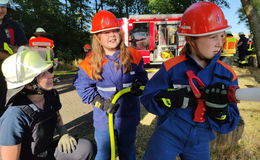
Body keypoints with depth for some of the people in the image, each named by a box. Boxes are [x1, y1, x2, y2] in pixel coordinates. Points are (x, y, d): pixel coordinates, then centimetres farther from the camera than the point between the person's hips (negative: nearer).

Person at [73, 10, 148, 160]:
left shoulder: (133, 56, -6)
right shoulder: (91, 62, -11)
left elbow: (142, 75, 8)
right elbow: (82, 86, -4)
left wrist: (138, 86, -14)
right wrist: (101, 103, -16)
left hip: (128, 116, 2)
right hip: (104, 118, -1)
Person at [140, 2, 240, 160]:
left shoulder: (227, 75, -8)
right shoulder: (172, 67, -14)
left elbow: (227, 125, -6)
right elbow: (148, 98, -11)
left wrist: (219, 107, -27)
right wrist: (173, 98, -27)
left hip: (199, 141, 3)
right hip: (168, 134, -2)